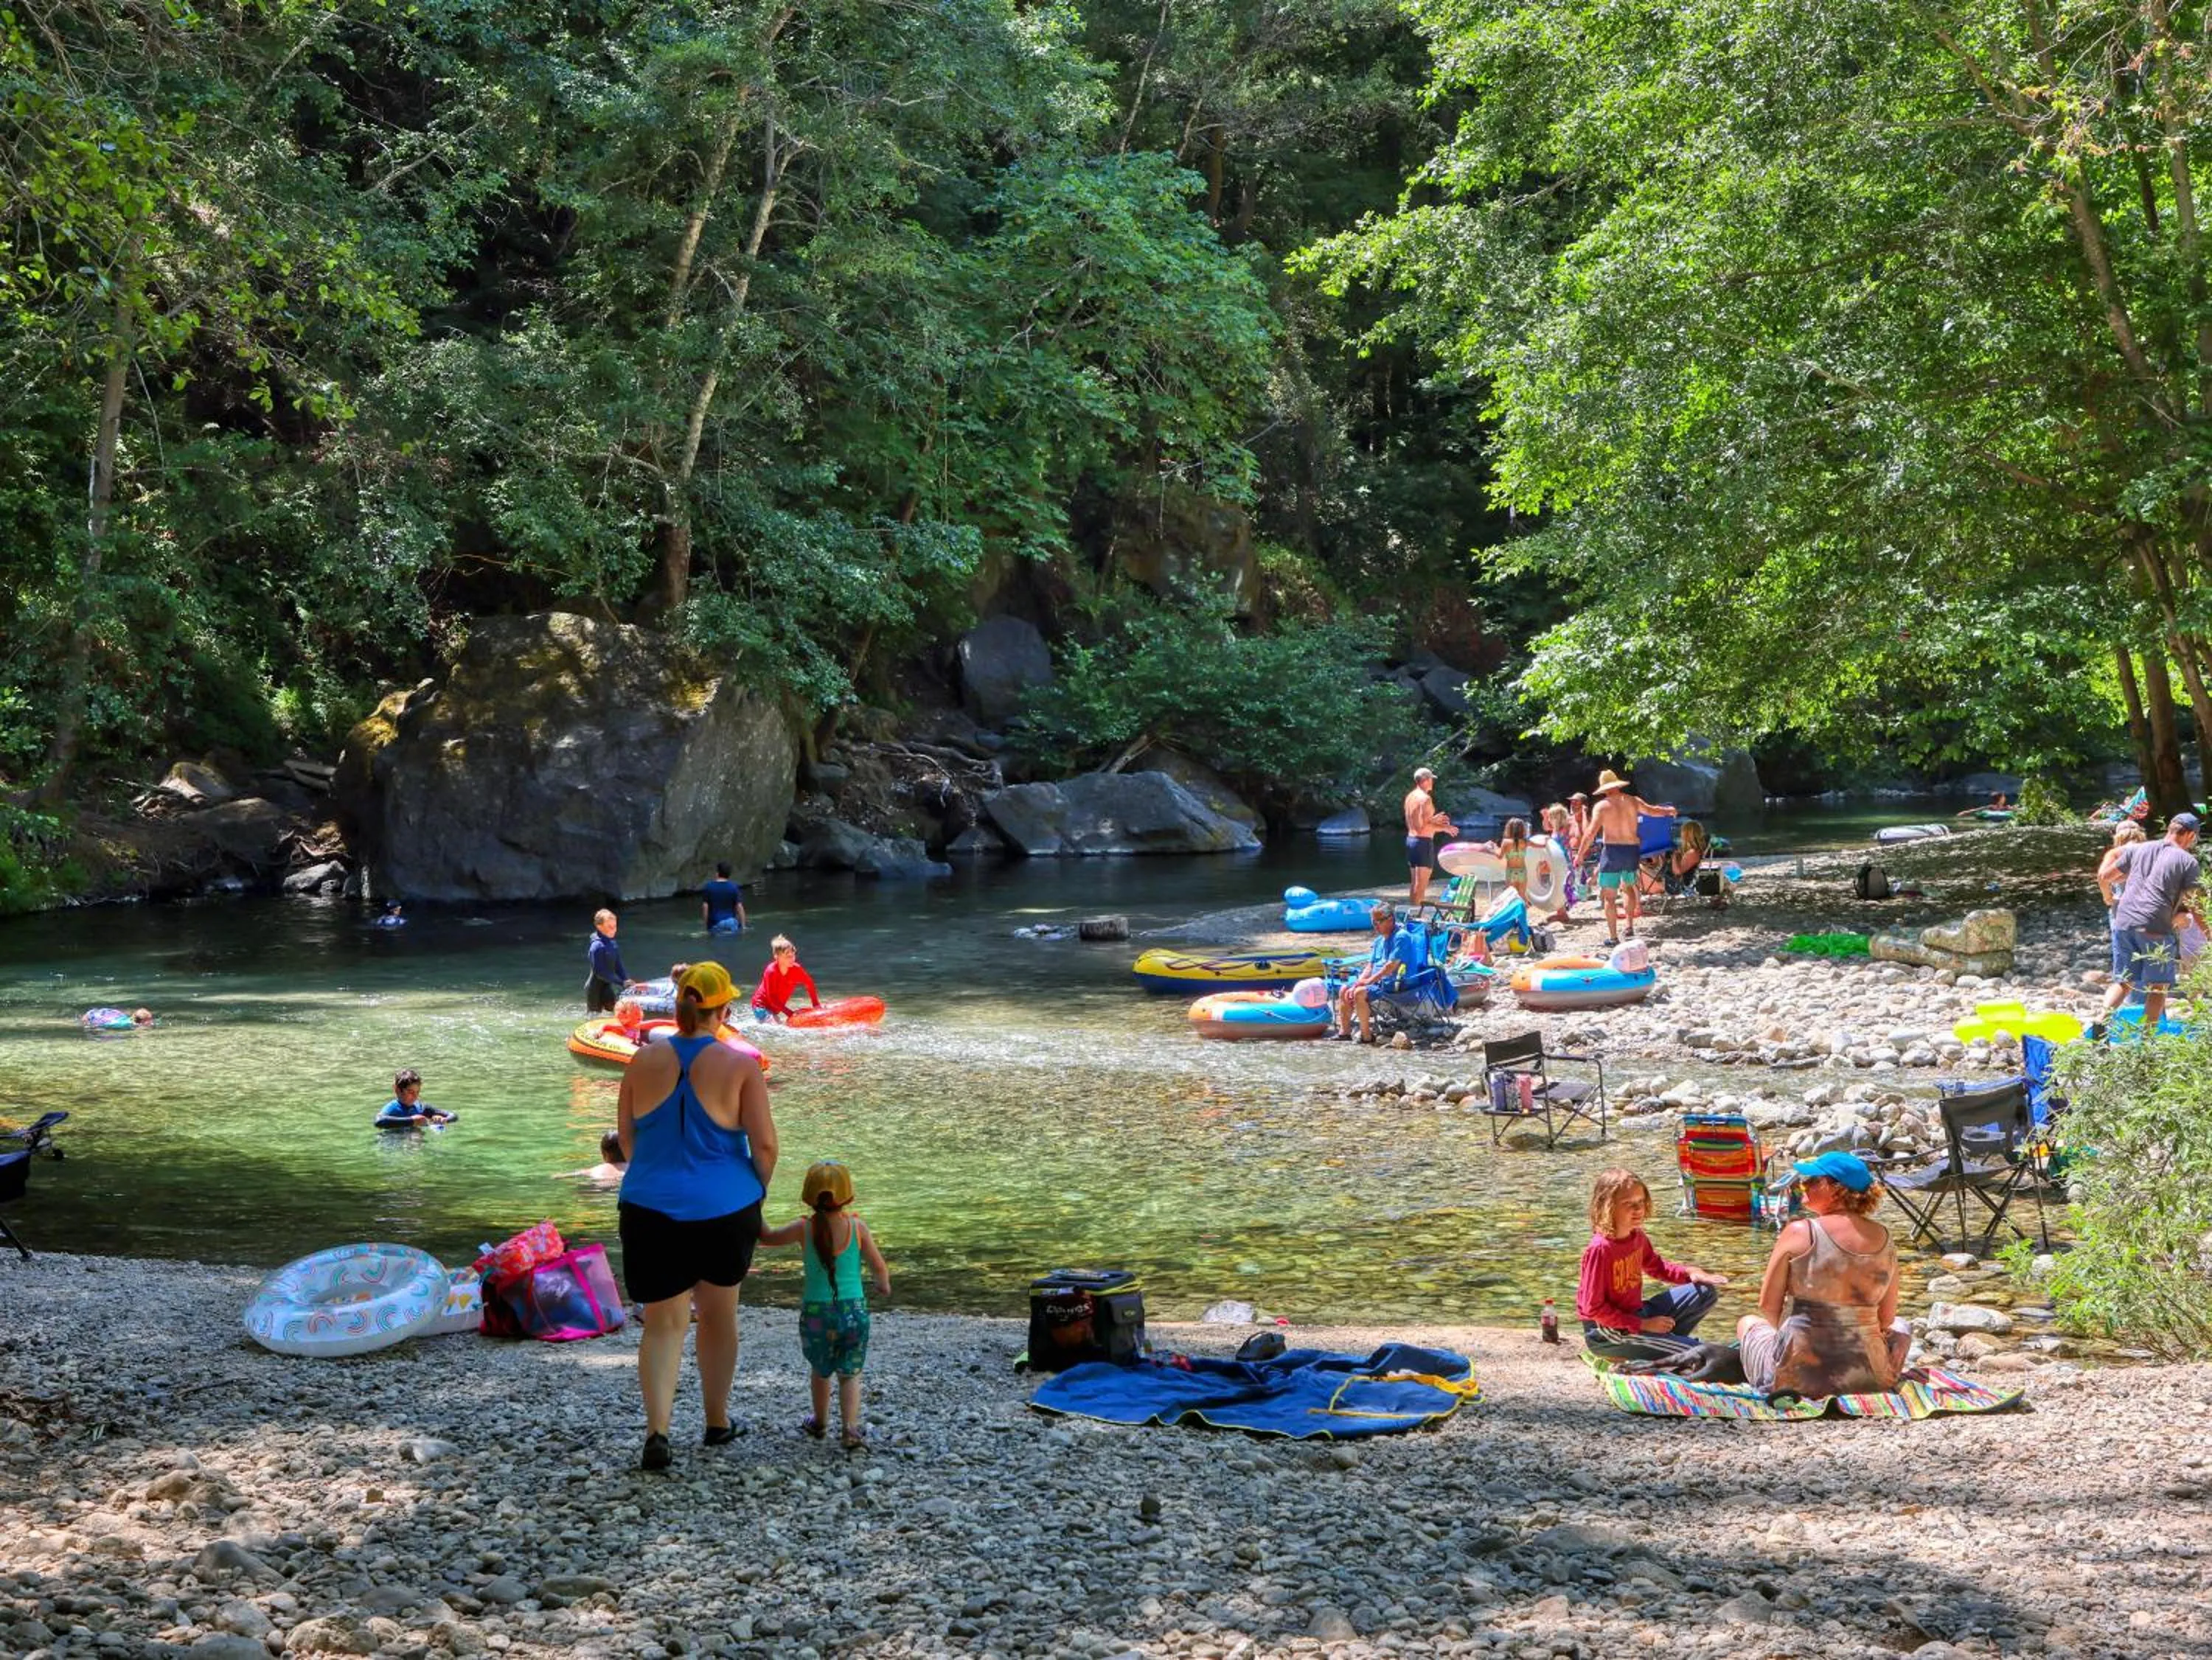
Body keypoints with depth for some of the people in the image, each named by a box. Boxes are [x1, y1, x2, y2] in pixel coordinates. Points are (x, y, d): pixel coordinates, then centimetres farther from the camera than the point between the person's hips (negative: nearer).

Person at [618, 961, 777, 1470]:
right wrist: (756, 1190, 8)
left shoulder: (646, 1060, -2)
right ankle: (717, 1423, 30)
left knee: (663, 1323, 6)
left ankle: (657, 1430, -12)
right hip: (726, 1211, -1)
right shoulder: (739, 1066, -9)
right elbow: (764, 1144, -11)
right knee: (719, 1315, 19)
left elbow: (626, 1137, 7)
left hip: (652, 1211, 1)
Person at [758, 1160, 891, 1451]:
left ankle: (820, 1422, 37)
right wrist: (883, 1285, 19)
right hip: (854, 1310, -1)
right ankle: (851, 1427, -7)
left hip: (816, 1311, 1)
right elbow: (880, 1267, -2)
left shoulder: (805, 1228, -8)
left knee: (820, 1371, 22)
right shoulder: (857, 1227, -7)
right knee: (850, 1374, 9)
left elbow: (766, 1238, 4)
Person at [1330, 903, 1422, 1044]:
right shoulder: (1379, 940, 17)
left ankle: (1367, 1036, -20)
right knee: (1345, 991, 3)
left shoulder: (1401, 937, -13)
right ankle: (1344, 1032, 4)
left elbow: (1391, 966, -21)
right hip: (1376, 980, 10)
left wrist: (1370, 980, -18)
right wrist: (1357, 984, -2)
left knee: (1360, 993, -28)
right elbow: (1370, 966, 14)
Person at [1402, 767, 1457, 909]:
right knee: (1421, 884, -5)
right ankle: (1418, 910, -5)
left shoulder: (1410, 796, 12)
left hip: (1411, 839, 9)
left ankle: (1414, 909, 20)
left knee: (1416, 882, 15)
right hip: (1424, 841, -9)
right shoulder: (1425, 798, -15)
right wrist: (1443, 828, -9)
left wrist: (1434, 820, 18)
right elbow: (1423, 827, -20)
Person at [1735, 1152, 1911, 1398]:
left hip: (1795, 1375, -3)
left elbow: (1767, 1305, -3)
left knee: (1748, 1322, 31)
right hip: (1868, 1377, 4)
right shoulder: (1884, 1239, -1)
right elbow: (1886, 1318, 7)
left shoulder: (1799, 1232, -12)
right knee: (1900, 1328, 38)